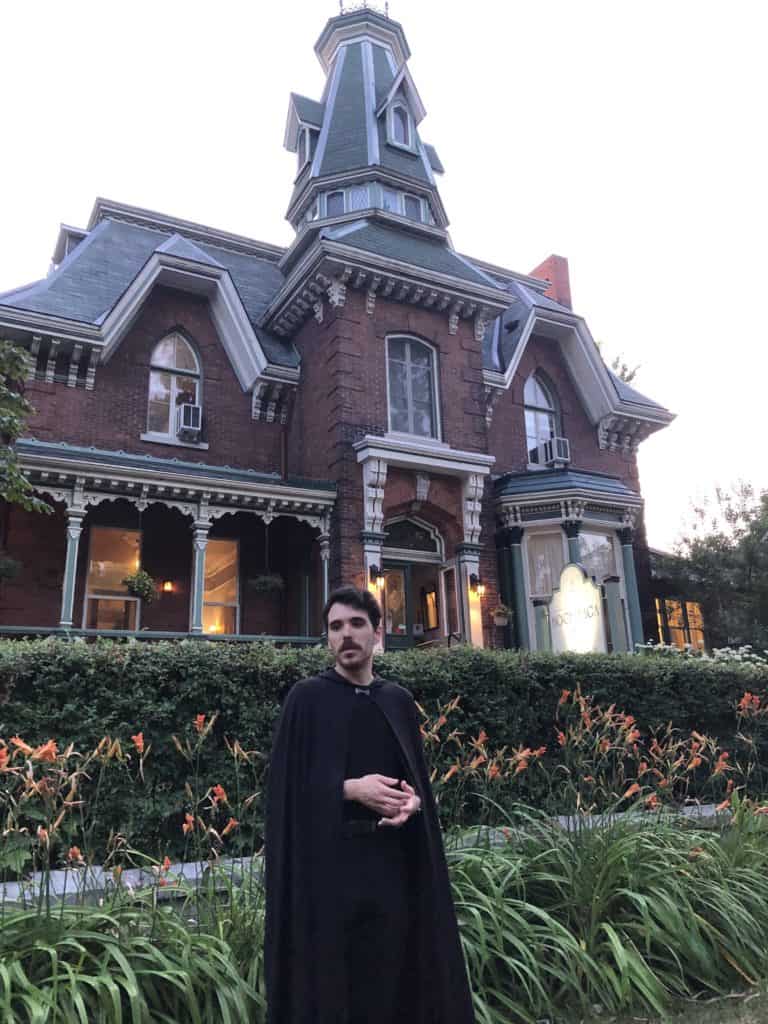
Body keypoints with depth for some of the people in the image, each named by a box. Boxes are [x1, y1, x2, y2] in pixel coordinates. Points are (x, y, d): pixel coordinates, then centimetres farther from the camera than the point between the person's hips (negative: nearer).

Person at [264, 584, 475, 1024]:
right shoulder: (307, 699, -1)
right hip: (327, 860, -3)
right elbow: (288, 784, -5)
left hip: (393, 859, 3)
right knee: (327, 975, 2)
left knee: (391, 971, 7)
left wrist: (413, 800, -10)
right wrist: (349, 790, -18)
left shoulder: (400, 701, 10)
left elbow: (421, 778, 12)